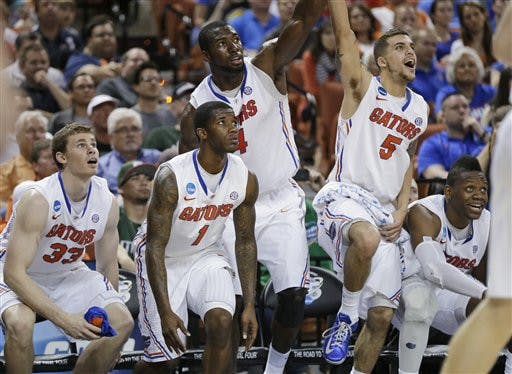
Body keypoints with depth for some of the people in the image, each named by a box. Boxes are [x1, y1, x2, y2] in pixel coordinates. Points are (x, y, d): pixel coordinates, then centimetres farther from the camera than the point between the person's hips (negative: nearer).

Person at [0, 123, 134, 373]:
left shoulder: (107, 202, -10)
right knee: (20, 323, -36)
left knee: (122, 323, -10)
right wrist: (63, 319, -36)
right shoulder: (38, 200, -29)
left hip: (68, 274, 6)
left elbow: (108, 265, 7)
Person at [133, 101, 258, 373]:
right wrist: (165, 312, -31)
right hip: (163, 259, -3)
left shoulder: (245, 179, -14)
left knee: (221, 323, -24)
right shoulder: (171, 177, -29)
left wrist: (249, 306, -7)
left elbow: (246, 242, -2)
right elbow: (155, 247, -26)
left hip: (206, 254, 3)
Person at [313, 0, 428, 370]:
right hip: (344, 196, -6)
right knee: (366, 239, -40)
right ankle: (345, 317, -18)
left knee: (382, 315, 2)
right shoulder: (363, 87, 1)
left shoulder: (419, 108, 17)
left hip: (385, 212, 6)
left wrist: (400, 214, 7)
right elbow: (344, 32, -10)